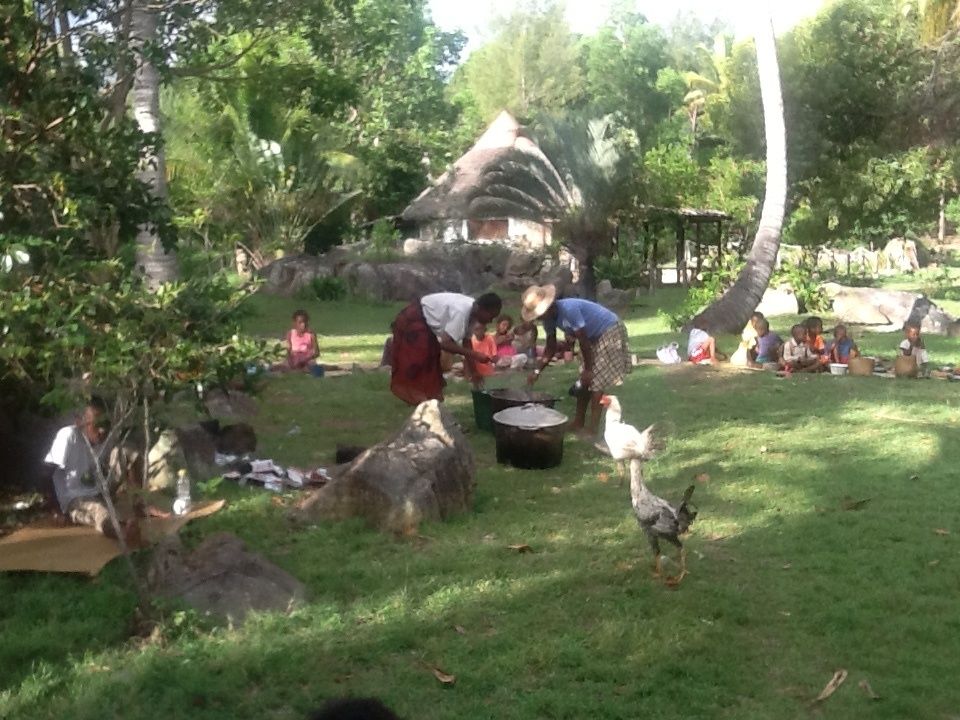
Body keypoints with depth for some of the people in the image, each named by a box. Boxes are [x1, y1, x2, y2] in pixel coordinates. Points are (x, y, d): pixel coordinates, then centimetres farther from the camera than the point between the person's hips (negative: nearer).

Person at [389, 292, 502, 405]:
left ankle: (429, 398, 23)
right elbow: (445, 343, -38)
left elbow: (466, 341, 4)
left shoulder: (472, 311, -6)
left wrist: (473, 371, 1)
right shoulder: (461, 311, -34)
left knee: (430, 362, 15)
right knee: (414, 365, -6)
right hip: (412, 321, -10)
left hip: (425, 323, 10)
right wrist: (475, 354, -35)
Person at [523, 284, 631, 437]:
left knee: (597, 380, -12)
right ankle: (578, 423, 17)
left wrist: (588, 369, -19)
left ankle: (593, 429, -11)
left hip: (610, 331, -9)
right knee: (585, 380, 9)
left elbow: (584, 341, -26)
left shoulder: (569, 309, -32)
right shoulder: (549, 319, -4)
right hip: (595, 336, 9)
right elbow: (551, 348, 6)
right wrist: (537, 371, -2)